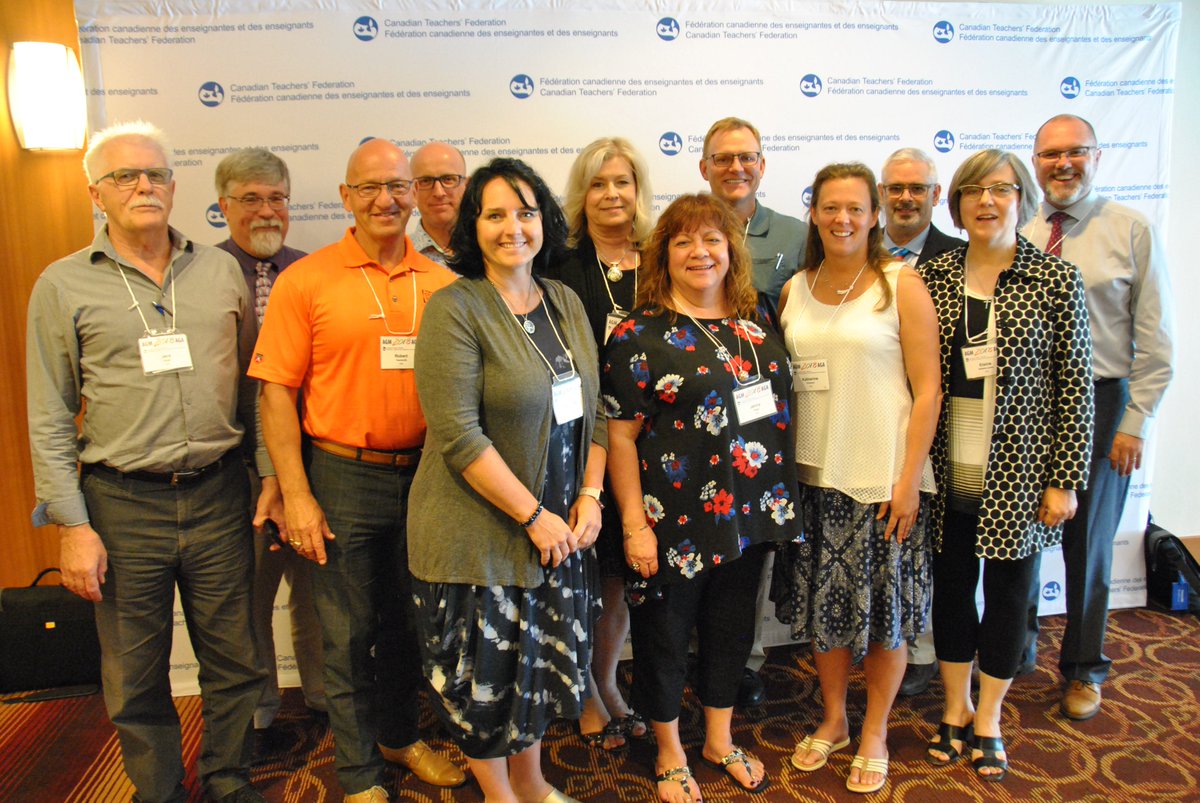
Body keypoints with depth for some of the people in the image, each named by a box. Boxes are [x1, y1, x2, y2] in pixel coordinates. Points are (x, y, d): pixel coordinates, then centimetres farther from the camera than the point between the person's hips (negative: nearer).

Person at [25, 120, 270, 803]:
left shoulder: (221, 270, 7)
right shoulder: (64, 285, 1)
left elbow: (253, 384, 11)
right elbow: (50, 421, 0)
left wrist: (271, 472, 6)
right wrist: (73, 524, -4)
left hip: (220, 494, 2)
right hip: (122, 503, -1)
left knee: (235, 659, 12)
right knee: (137, 676, 11)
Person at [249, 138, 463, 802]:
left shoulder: (441, 283, 2)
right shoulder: (306, 280, -6)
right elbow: (276, 391, -7)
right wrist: (296, 495, -11)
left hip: (422, 474, 3)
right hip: (343, 478, -3)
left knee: (408, 621, 19)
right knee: (349, 633, 10)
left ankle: (400, 735, 42)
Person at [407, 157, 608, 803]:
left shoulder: (566, 302, 7)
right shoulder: (455, 308, -13)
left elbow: (593, 409, 10)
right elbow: (459, 436, -20)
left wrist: (590, 496, -1)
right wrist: (533, 515, -16)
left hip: (560, 527, 6)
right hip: (478, 535, -6)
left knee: (547, 661, 19)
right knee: (485, 673, 10)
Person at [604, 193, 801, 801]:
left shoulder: (754, 324, 7)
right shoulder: (640, 335, -11)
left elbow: (781, 402, 15)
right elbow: (620, 435, -12)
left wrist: (781, 495, 11)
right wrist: (634, 524, -15)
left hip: (752, 515, 6)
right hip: (677, 521, -5)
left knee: (732, 630, 20)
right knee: (664, 637, 11)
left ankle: (720, 739, 42)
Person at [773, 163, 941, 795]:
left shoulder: (901, 283, -5)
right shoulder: (794, 291, 7)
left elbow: (927, 389, -7)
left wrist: (909, 479, -12)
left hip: (882, 480, -3)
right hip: (812, 476, 4)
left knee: (884, 612, 8)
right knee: (822, 606, 14)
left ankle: (873, 733, 30)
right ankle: (833, 720, 36)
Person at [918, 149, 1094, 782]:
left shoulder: (1056, 279, -4)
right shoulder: (933, 277, 2)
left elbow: (1075, 384, -4)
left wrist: (1065, 479, -7)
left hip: (1018, 473, -2)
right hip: (947, 473, 2)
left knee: (1007, 594, 11)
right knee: (950, 588, 13)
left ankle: (988, 719, 31)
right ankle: (955, 710, 34)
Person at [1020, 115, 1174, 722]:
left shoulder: (1132, 230, -1)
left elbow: (1154, 341, -3)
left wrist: (1135, 422, -8)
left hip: (1099, 403, -1)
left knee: (1088, 545, 11)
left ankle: (1083, 671, 32)